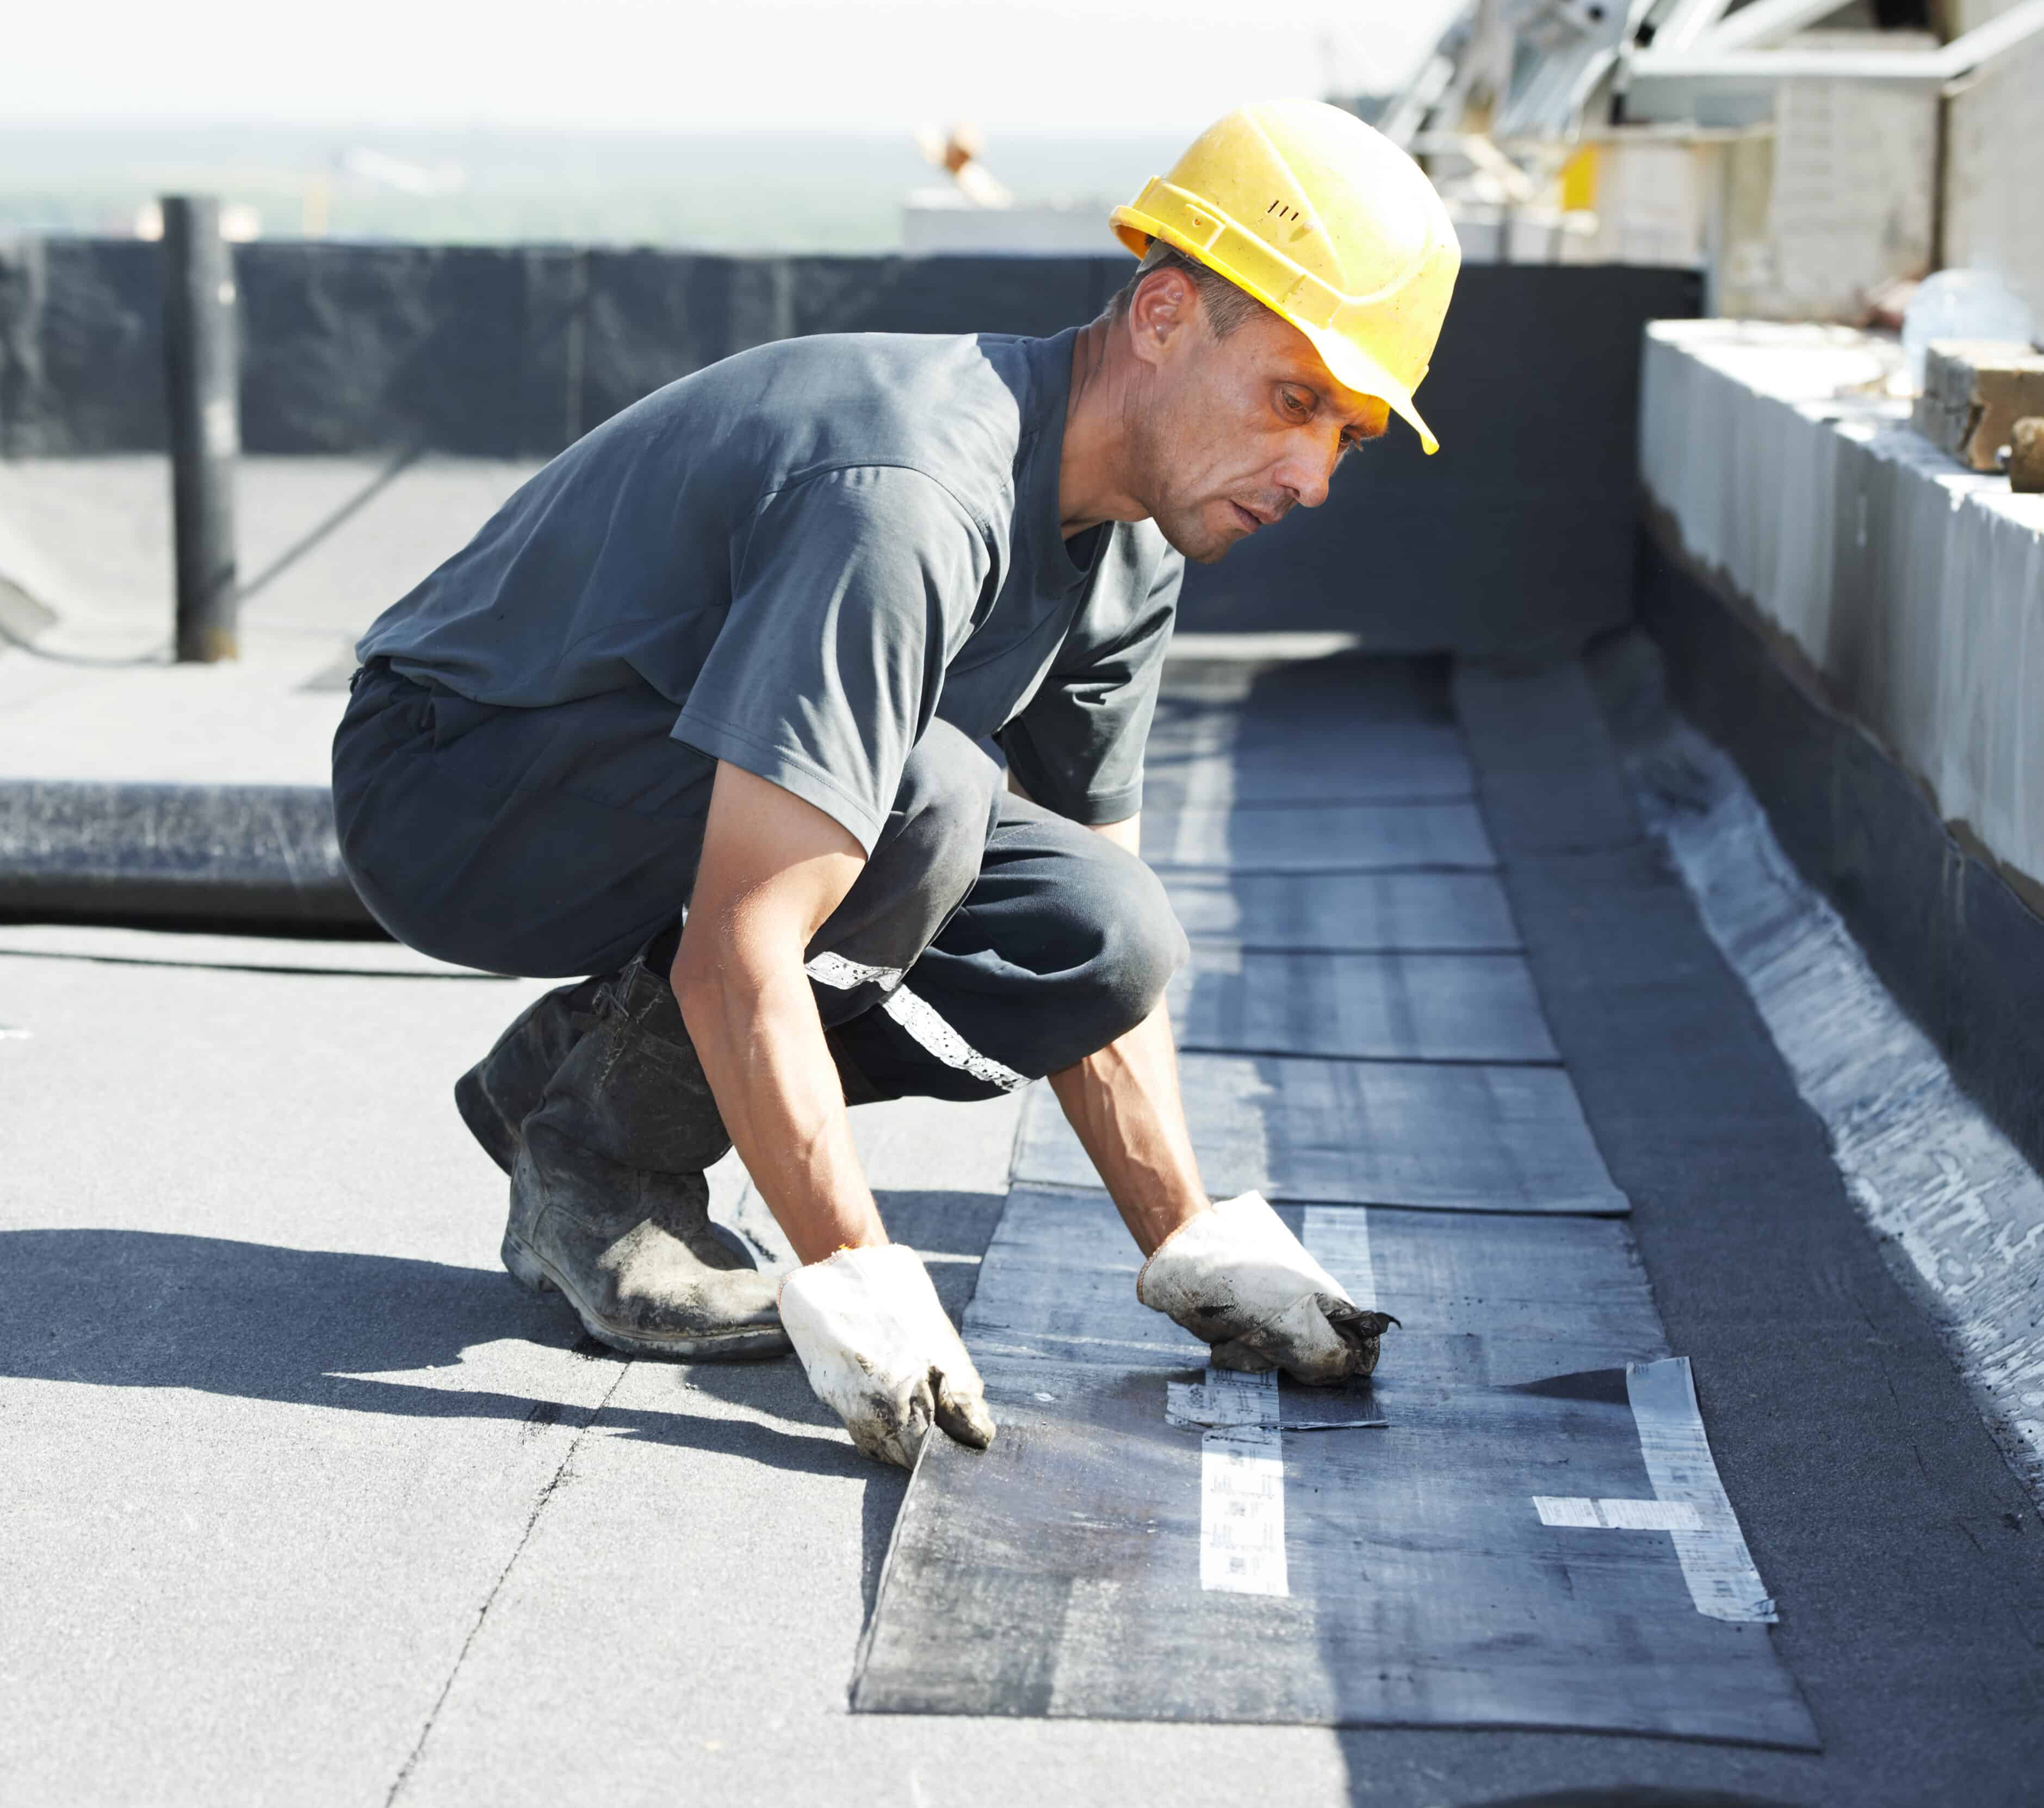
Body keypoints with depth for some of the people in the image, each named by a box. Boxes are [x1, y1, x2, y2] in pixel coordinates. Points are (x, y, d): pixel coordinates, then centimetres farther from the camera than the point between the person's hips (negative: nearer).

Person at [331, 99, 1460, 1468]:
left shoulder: (1130, 544, -2)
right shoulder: (917, 496, -32)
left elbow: (1092, 954, 6)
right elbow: (737, 958, -36)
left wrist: (1198, 1252, -1)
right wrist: (862, 1292, -34)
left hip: (683, 803, 8)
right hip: (446, 792, -8)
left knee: (1106, 941, -8)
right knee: (921, 800, -32)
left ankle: (586, 1066, 5)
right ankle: (598, 1147, -9)